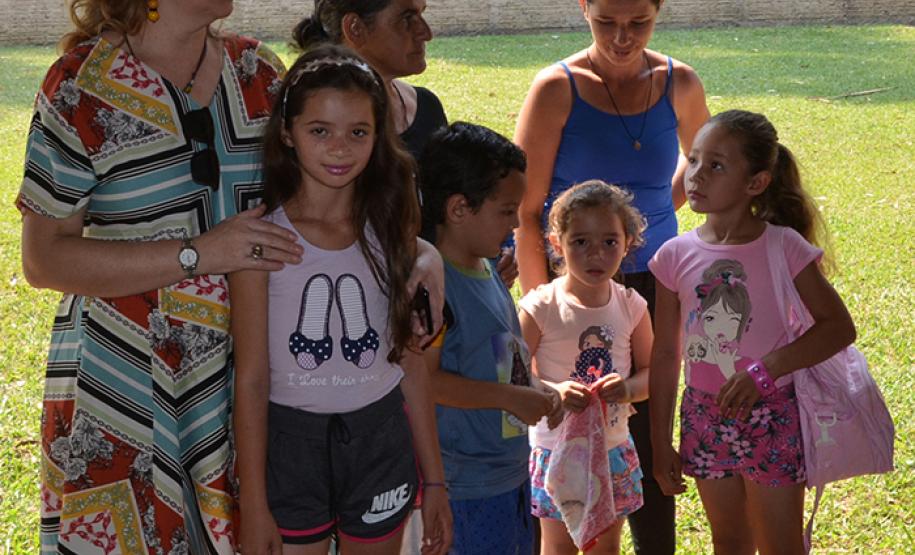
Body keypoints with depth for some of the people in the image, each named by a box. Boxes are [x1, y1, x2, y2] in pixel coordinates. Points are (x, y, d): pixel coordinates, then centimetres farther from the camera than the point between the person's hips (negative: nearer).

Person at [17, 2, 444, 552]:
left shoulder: (257, 70, 4)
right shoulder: (83, 86, -11)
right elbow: (43, 258, -14)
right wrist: (198, 254, -21)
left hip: (245, 378, 4)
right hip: (127, 385, -4)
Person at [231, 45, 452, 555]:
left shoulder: (390, 227, -1)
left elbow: (410, 358, 4)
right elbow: (251, 378, -9)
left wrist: (434, 479, 6)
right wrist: (254, 506, -8)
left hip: (381, 441, 3)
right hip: (291, 442, -3)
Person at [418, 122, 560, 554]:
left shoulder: (487, 268, 8)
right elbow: (423, 379, -27)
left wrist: (537, 392, 6)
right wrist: (511, 398, -22)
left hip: (510, 468, 10)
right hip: (467, 486, -10)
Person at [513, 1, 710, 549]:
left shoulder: (679, 83, -1)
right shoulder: (557, 88, -11)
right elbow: (526, 211, -9)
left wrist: (659, 212, 4)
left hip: (654, 282, 3)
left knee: (650, 433, 9)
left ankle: (656, 547, 23)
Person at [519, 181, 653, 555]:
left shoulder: (631, 306, -3)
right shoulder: (540, 307, -14)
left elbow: (650, 372, 3)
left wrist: (629, 388, -19)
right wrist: (555, 392, -31)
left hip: (614, 448, 3)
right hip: (557, 448, -3)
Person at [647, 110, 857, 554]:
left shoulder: (784, 247, -12)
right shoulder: (676, 256, -4)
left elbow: (838, 327, -12)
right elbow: (665, 354, 2)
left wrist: (766, 368, -24)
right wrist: (660, 442, 4)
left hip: (770, 415, -3)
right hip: (705, 417, 3)